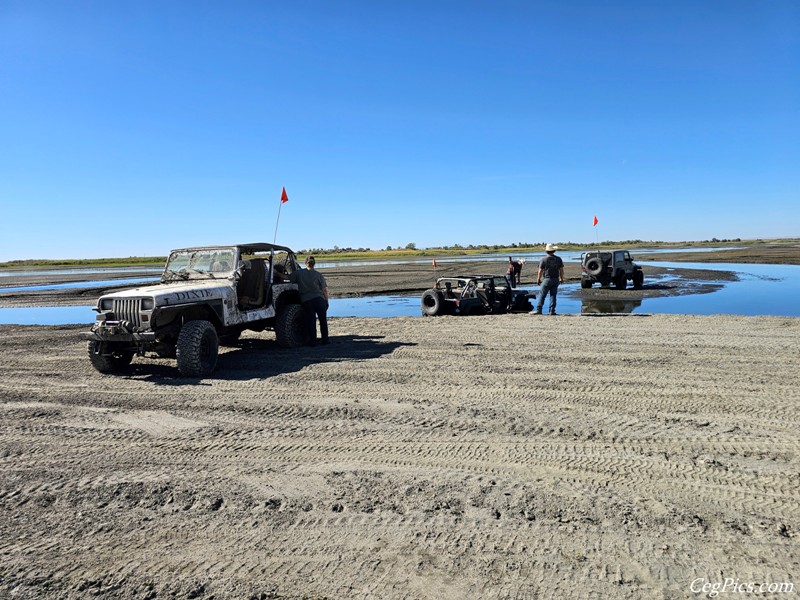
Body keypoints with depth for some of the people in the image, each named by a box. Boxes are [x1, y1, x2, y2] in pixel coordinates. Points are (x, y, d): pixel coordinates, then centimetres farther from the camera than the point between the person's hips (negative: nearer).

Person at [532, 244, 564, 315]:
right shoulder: (558, 259, 3)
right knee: (553, 295, 8)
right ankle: (552, 311, 6)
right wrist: (561, 278, 18)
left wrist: (538, 279, 6)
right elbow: (561, 270, 7)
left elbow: (540, 271, -5)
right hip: (556, 279, 4)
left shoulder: (544, 259, -8)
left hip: (547, 279, -4)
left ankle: (538, 310, -2)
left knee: (542, 295, 1)